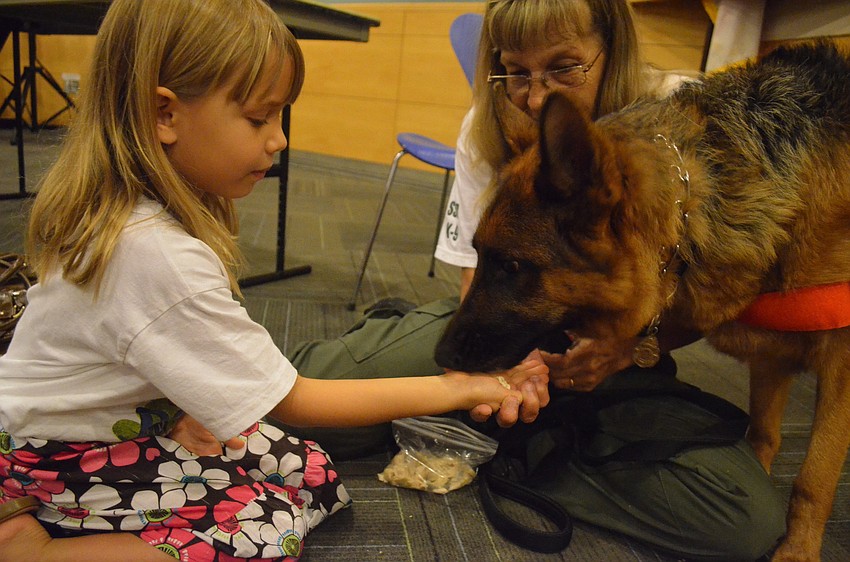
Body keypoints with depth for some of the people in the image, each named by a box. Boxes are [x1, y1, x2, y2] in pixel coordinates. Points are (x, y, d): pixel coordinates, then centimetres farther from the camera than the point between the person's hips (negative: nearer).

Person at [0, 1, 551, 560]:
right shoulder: (161, 255, -33)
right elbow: (292, 401, -27)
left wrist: (193, 406, -16)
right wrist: (455, 389, -23)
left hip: (133, 418, 8)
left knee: (316, 478, -1)